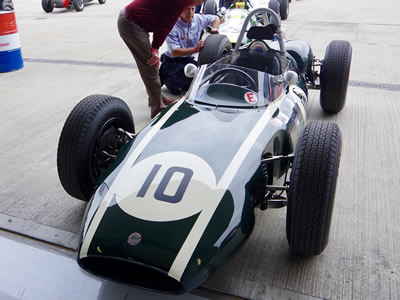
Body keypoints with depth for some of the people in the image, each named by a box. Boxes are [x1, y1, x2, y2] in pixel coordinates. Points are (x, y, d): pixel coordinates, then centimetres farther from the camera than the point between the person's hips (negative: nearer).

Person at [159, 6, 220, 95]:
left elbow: (215, 18, 16)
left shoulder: (198, 19, -3)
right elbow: (174, 52, -27)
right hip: (172, 62, -6)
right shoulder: (172, 26, -20)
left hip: (188, 60, 6)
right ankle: (167, 78, 2)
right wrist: (195, 49, -33)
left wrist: (214, 29, -6)